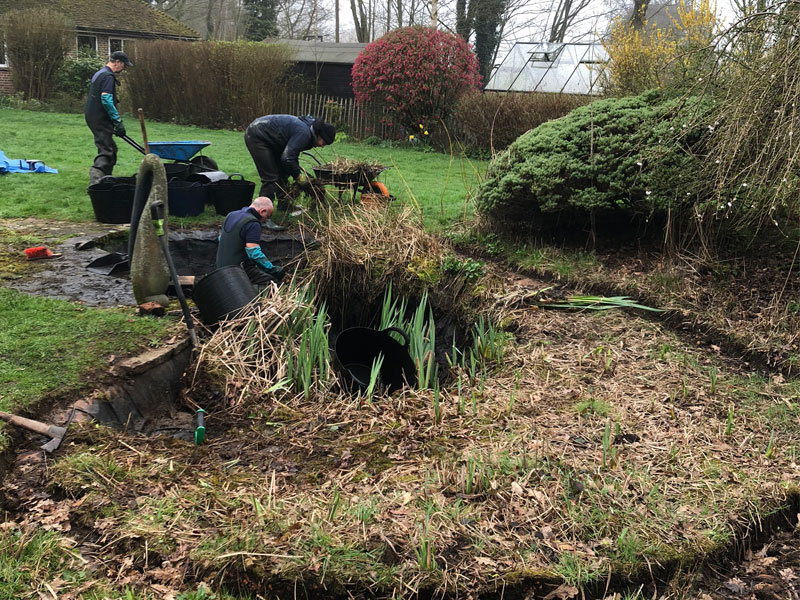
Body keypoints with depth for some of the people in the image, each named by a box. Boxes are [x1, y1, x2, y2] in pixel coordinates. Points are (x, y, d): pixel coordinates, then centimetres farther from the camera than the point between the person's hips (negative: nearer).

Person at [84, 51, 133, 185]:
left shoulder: (99, 74, 20)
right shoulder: (108, 76, -13)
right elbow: (106, 100, -22)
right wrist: (118, 121, -20)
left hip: (92, 116, 10)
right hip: (100, 119, -10)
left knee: (110, 149, 17)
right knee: (106, 150, -14)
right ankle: (95, 179, -24)